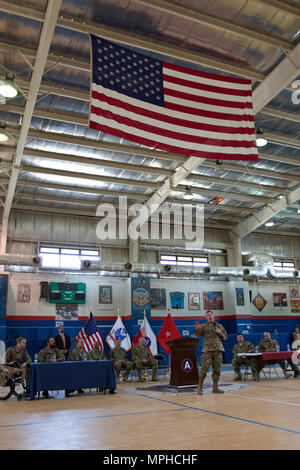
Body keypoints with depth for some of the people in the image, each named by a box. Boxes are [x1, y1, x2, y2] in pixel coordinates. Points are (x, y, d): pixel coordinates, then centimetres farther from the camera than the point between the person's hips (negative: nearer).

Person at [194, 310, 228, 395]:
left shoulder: (219, 326, 17)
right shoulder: (204, 326, 7)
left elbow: (225, 337, 19)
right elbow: (198, 334, -5)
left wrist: (220, 332, -1)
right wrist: (197, 329, -25)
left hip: (218, 349, 4)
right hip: (207, 350, -4)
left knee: (217, 369, 5)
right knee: (204, 369, -9)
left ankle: (215, 387, 15)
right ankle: (199, 388, -1)